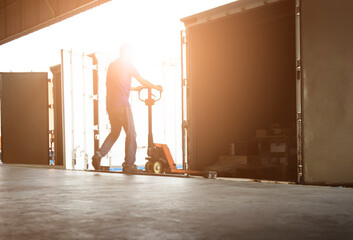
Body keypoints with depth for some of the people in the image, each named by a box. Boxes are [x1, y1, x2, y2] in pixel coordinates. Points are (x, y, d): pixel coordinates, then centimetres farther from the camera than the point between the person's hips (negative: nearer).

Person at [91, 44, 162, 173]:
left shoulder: (112, 65, 18)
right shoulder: (127, 64, -2)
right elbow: (142, 80, 5)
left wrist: (134, 88, 40)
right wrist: (156, 87, 20)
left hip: (110, 105, 7)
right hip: (122, 104, -7)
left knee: (114, 132, 18)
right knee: (131, 134, 1)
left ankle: (99, 154, 2)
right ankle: (129, 164, 1)